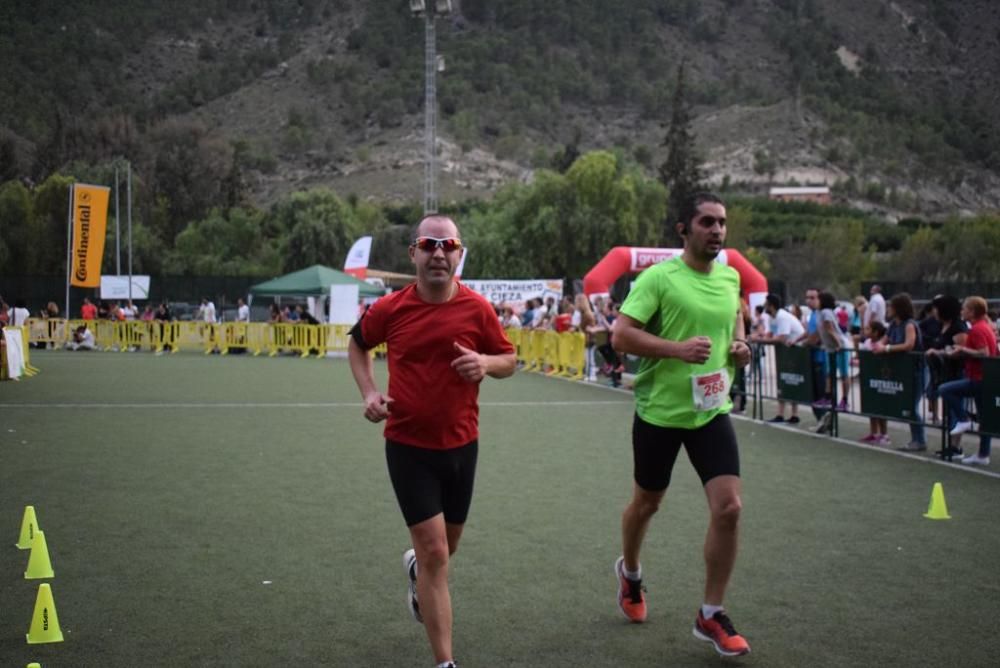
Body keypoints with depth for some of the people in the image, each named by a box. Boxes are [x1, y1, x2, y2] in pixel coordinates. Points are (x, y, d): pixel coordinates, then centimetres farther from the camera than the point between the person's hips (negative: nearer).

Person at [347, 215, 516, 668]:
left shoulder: (477, 308, -7)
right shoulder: (389, 309, -9)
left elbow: (509, 360, 4)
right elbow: (357, 345, 11)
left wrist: (486, 363, -19)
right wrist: (369, 393, -4)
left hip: (461, 444, 3)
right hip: (408, 446, -3)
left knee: (445, 547, 20)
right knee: (435, 553, -10)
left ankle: (415, 567, 58)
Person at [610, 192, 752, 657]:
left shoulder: (731, 278, 5)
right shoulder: (658, 278, -14)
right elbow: (619, 336, -19)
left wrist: (740, 347, 3)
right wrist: (678, 348, -29)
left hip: (712, 411, 4)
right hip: (659, 411, -4)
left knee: (728, 507, -9)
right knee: (646, 503, 15)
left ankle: (711, 616, 5)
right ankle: (630, 573, 47)